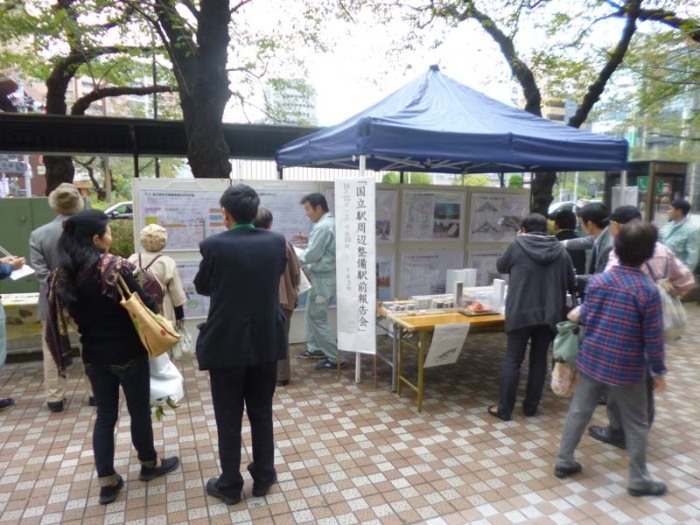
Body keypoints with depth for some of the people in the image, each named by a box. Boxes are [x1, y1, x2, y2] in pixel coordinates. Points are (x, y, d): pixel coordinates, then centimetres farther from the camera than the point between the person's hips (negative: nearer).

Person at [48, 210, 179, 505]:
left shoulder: (63, 274, -1)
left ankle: (106, 481, 21)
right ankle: (149, 464, 32)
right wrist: (151, 300, 3)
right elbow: (145, 305, -18)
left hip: (94, 355, 5)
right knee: (139, 411, 13)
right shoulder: (114, 268, -21)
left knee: (105, 415, 15)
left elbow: (71, 312, 8)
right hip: (127, 352, -5)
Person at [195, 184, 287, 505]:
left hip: (226, 344, -3)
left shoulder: (213, 245, -14)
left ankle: (230, 485, 27)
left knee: (228, 419, 12)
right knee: (262, 413, 17)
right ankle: (263, 477, 31)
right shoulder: (277, 242, -5)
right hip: (267, 342, 3)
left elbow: (201, 287, 3)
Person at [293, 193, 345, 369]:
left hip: (323, 278, -10)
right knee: (311, 314, 20)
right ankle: (315, 349, 32)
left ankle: (336, 358, 2)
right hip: (324, 276, 10)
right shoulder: (331, 222, 11)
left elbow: (311, 256, -21)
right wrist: (309, 240, 11)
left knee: (318, 319, -3)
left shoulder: (322, 227, -21)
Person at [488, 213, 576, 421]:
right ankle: (531, 406, 23)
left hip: (521, 313, -3)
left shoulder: (517, 245, -5)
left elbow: (500, 266, 12)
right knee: (539, 360, 14)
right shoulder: (560, 250, 4)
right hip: (549, 314, 3)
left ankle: (504, 409, 8)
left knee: (512, 360, 4)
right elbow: (571, 282, 11)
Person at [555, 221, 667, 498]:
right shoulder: (648, 290, -16)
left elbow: (585, 318, 0)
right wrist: (659, 371, 0)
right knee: (636, 425, 14)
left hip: (591, 359, 4)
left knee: (578, 411, 15)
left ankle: (563, 461, 27)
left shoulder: (598, 280, -5)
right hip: (626, 368, -4)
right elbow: (653, 338, -11)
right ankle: (639, 480, 27)